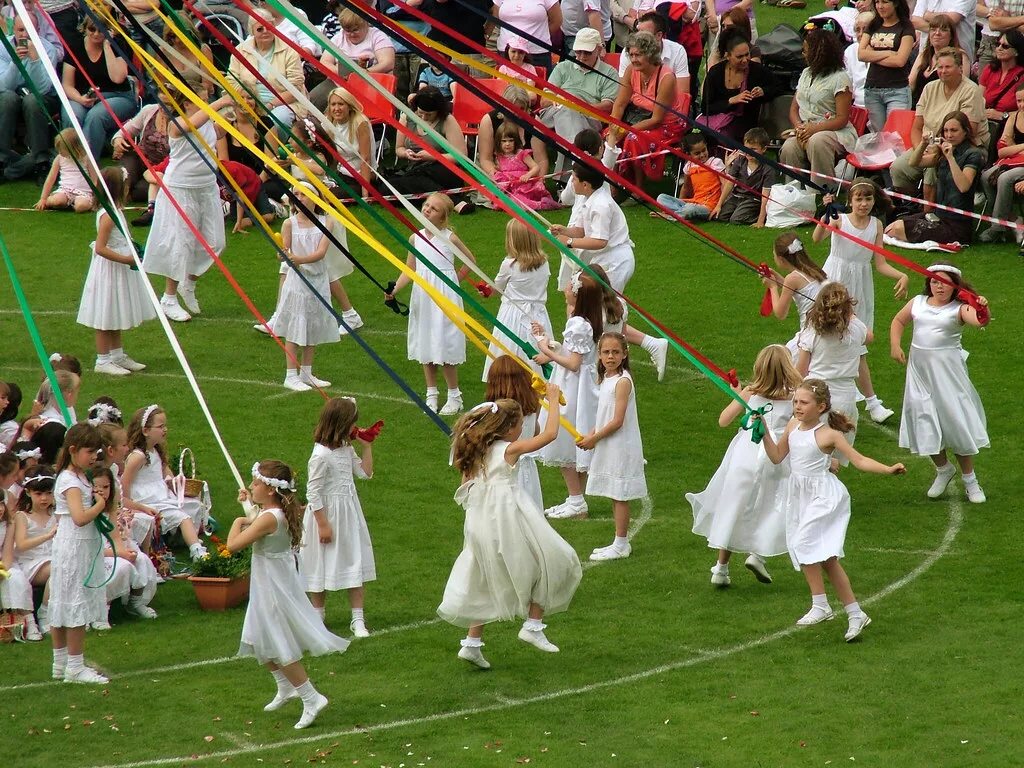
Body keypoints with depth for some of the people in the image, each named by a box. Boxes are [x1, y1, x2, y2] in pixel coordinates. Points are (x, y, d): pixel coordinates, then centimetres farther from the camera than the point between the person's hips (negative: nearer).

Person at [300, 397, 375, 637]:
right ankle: (317, 617, 23)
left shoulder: (346, 448, 2)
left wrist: (366, 447, 2)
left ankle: (357, 619, 15)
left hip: (349, 513, 8)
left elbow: (365, 473, 11)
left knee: (355, 564, 8)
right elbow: (313, 493, -19)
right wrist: (323, 525, -18)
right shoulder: (321, 455, -22)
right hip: (327, 515, -8)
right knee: (322, 567, 7)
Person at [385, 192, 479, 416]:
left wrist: (457, 277, 3)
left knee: (444, 345, -2)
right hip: (422, 298, 5)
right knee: (426, 345, 11)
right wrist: (394, 289, -8)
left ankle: (454, 395, 11)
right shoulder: (415, 238, 2)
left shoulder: (449, 238, -8)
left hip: (444, 298, -5)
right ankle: (431, 393, 23)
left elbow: (470, 260, 6)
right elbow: (409, 270, 5)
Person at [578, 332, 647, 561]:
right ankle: (621, 542, 22)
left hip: (621, 446, -9)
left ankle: (620, 545, 5)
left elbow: (617, 421, -19)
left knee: (620, 496, -1)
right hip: (608, 446, 9)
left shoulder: (623, 381, -17)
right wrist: (591, 434, 3)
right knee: (615, 496, 14)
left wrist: (594, 438, -11)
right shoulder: (605, 378, 9)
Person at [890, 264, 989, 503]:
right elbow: (898, 321, 19)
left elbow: (978, 321, -30)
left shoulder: (959, 309, -10)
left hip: (947, 370, -4)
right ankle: (943, 469, 33)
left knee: (956, 420, -1)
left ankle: (969, 479, 12)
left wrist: (982, 310, -52)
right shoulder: (918, 303, 4)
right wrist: (895, 345, 5)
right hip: (920, 369, 5)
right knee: (925, 421, 10)